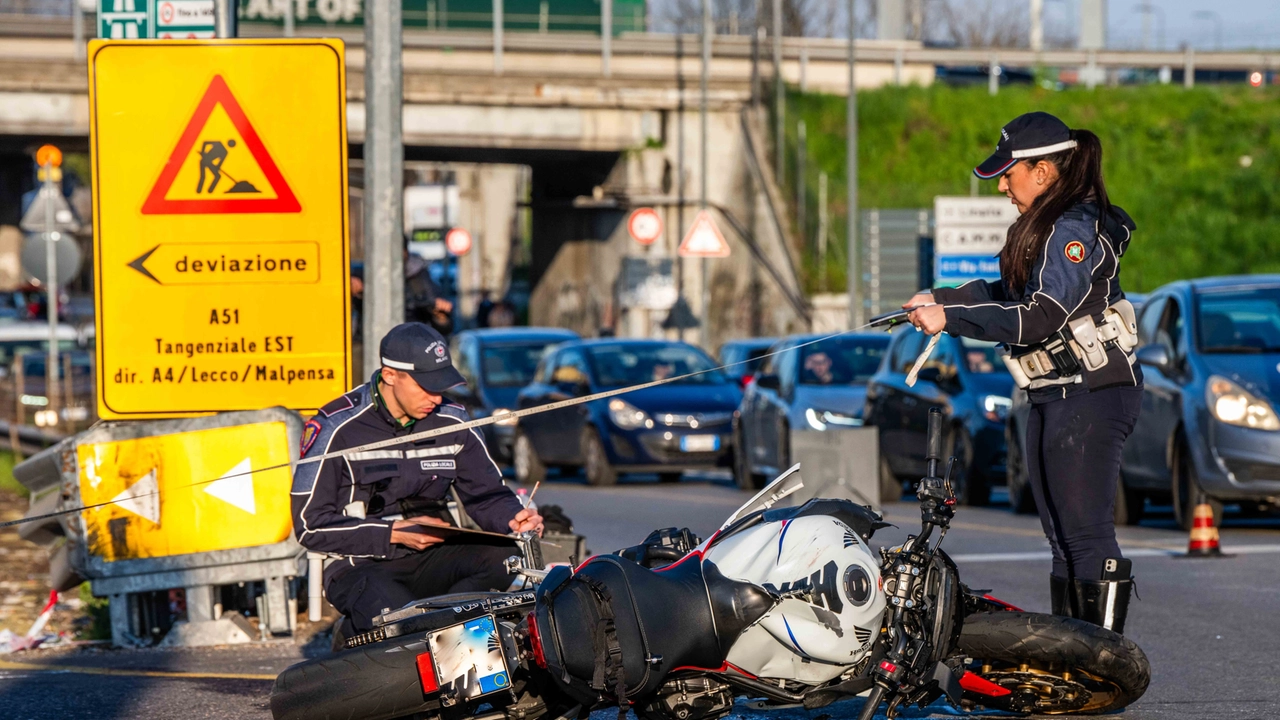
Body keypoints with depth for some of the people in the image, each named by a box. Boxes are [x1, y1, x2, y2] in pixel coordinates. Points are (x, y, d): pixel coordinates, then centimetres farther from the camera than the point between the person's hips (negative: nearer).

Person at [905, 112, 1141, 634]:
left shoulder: (1075, 229, -16)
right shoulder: (1047, 226, 15)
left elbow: (1040, 315, -24)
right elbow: (1009, 293, 21)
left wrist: (951, 318, -20)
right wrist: (940, 298, 9)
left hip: (1089, 397, -11)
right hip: (1054, 398, 11)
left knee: (1086, 534, -12)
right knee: (1061, 535, 14)